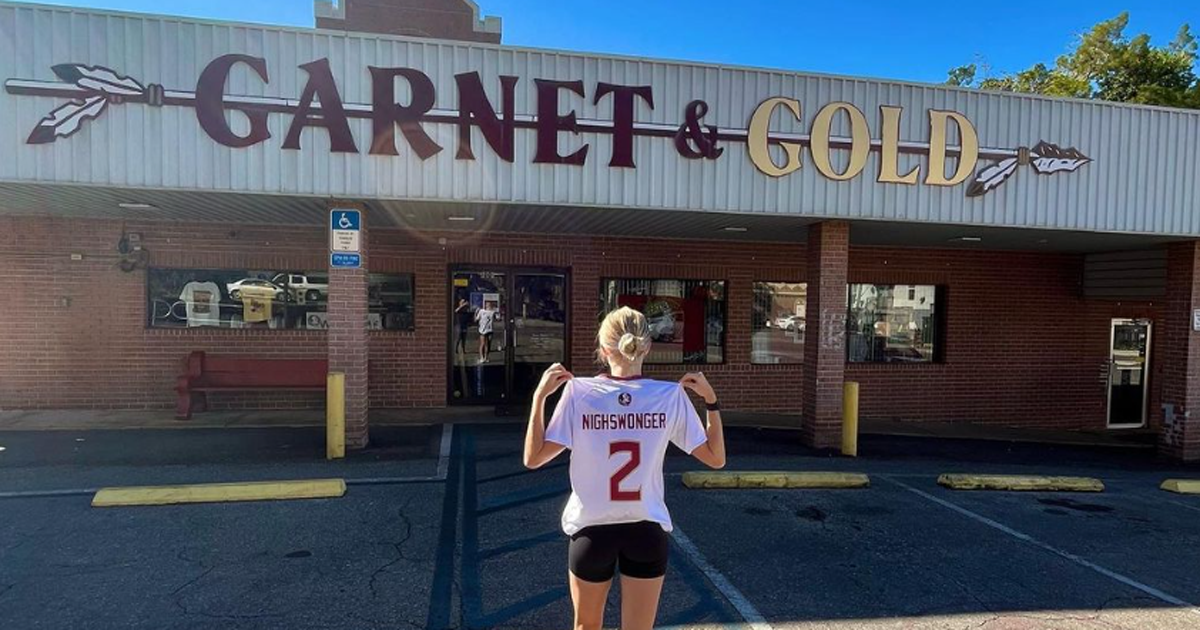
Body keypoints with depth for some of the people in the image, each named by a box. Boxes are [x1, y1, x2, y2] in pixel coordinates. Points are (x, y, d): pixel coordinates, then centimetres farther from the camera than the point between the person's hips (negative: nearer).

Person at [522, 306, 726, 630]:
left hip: (591, 530, 0)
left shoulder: (578, 391, -12)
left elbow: (533, 458, -9)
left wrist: (539, 396, -4)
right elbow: (716, 458, 0)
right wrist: (711, 399, 4)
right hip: (648, 532, 0)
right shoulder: (671, 395, -9)